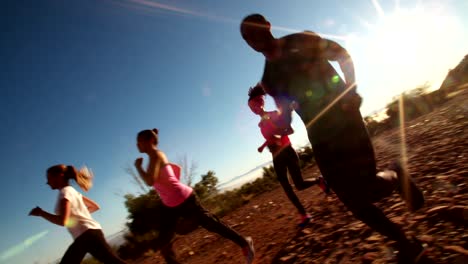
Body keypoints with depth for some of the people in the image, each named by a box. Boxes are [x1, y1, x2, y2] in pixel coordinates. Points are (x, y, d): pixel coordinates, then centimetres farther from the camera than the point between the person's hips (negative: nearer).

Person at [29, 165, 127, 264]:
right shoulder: (71, 191, 20)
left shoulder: (65, 192, -5)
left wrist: (41, 213, -6)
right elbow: (95, 206, 25)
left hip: (89, 234, -10)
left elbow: (63, 221, -18)